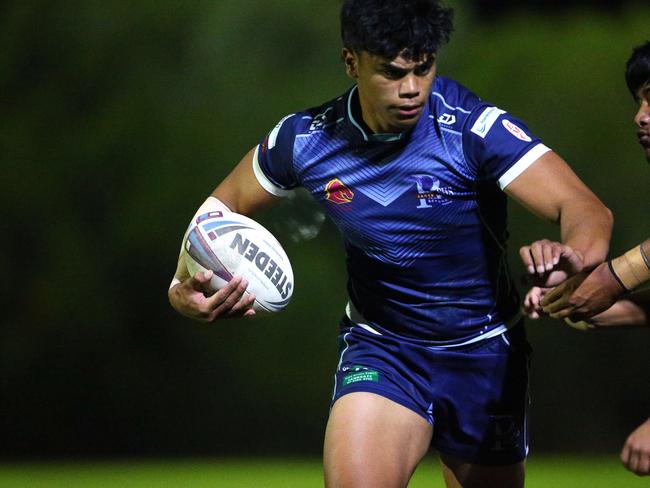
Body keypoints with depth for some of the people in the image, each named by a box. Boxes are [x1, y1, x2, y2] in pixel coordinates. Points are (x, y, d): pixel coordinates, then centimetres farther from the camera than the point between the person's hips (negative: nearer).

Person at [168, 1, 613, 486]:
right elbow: (224, 207, 5)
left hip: (484, 355, 0)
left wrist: (571, 260, -56)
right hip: (380, 350, 1)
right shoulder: (305, 139, -12)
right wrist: (184, 286, -14)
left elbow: (586, 210, -32)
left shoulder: (474, 128, -22)